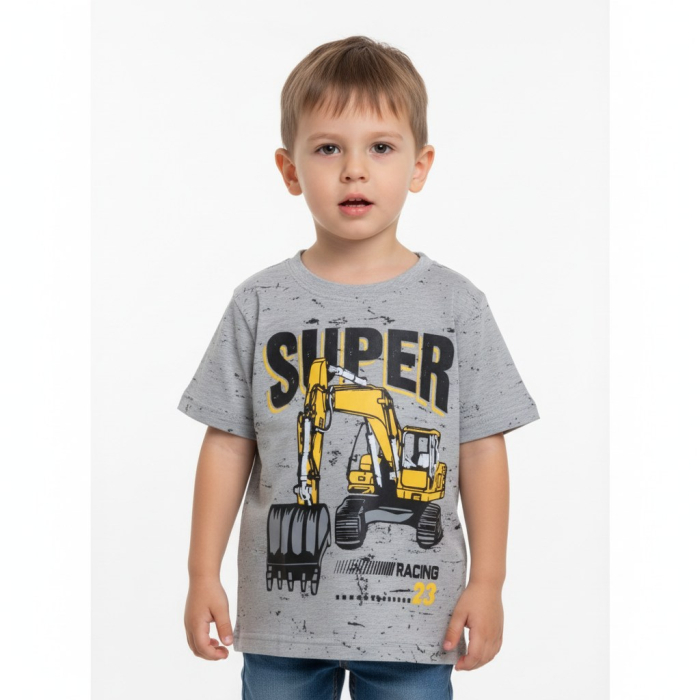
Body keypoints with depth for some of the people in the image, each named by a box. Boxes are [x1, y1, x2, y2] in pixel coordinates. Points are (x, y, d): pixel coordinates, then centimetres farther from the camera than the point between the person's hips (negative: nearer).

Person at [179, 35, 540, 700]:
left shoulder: (455, 303, -2)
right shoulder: (260, 302, -1)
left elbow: (482, 448, 1)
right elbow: (228, 444, 2)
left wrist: (487, 582, 0)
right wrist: (203, 576, 1)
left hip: (414, 617, 0)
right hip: (282, 614, 1)